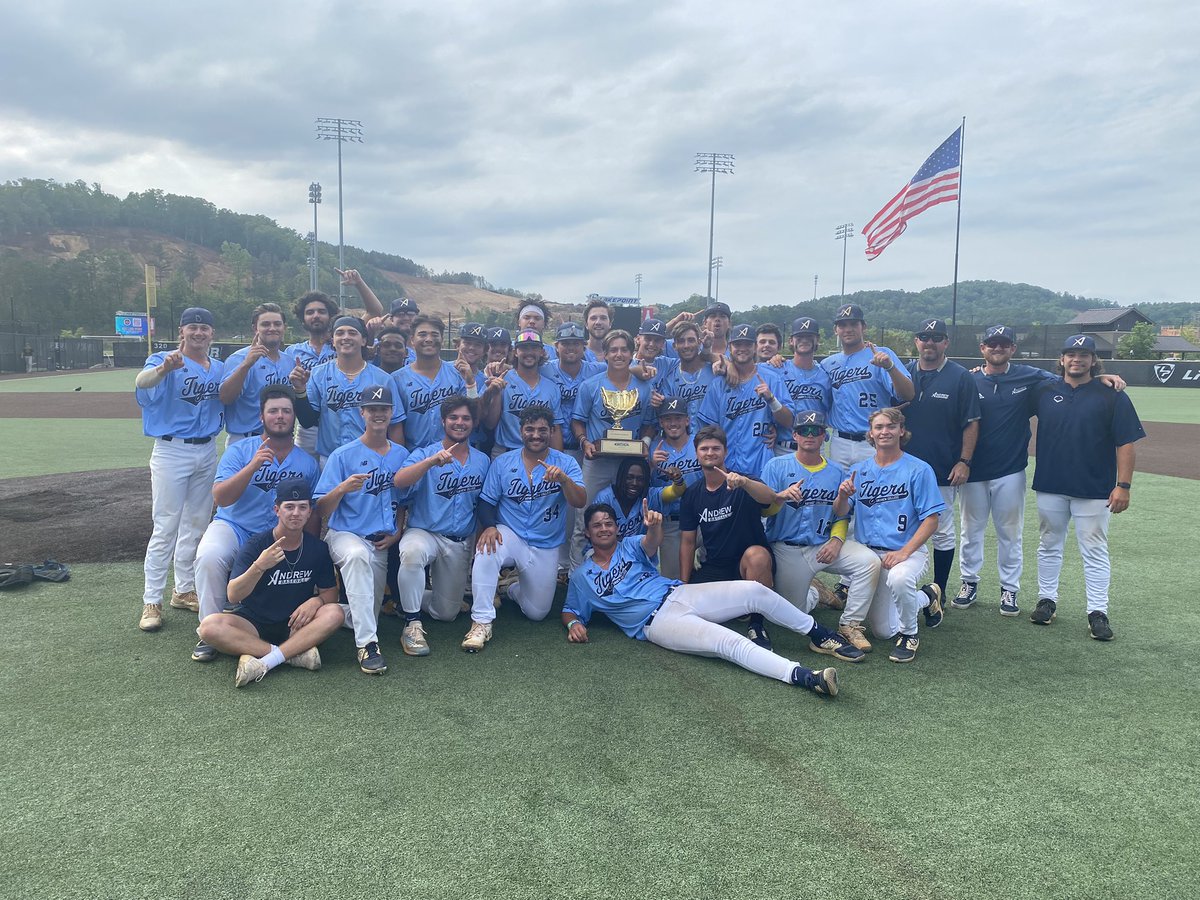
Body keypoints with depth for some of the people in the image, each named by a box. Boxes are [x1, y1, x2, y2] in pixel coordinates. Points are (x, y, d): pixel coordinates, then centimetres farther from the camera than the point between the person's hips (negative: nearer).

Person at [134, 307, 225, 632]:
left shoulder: (219, 368, 8)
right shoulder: (164, 361, -10)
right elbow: (142, 381, -32)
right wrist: (164, 368, -52)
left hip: (207, 451, 6)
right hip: (172, 450, -6)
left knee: (196, 524, 14)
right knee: (165, 527, -6)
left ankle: (184, 590, 27)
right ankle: (151, 602, 2)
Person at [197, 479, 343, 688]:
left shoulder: (317, 548, -2)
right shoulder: (256, 544, -9)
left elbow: (330, 592, 5)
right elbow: (233, 596, -17)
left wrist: (316, 601, -19)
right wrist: (259, 566, -35)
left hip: (294, 626, 2)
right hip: (253, 623, -1)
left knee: (335, 613, -27)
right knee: (210, 626, -29)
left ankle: (258, 659, -32)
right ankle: (294, 653, -27)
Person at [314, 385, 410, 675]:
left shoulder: (402, 455, 9)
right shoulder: (343, 455, -2)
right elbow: (321, 510, -7)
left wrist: (397, 533, 0)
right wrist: (342, 488, -25)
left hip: (383, 542, 4)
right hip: (345, 534, -4)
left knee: (368, 617, 0)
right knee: (358, 556, -41)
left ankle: (343, 612, 35)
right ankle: (367, 644, -39)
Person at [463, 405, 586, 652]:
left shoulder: (566, 463, -6)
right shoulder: (502, 463, -2)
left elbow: (580, 502, -18)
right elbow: (486, 501, 0)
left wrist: (563, 479, -38)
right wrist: (489, 526, -21)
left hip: (546, 547, 1)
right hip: (510, 536, -1)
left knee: (537, 613, 5)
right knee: (486, 552, -36)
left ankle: (514, 590, 41)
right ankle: (481, 623, -26)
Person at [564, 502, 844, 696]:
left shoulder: (630, 545, 12)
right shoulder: (582, 577, 11)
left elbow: (652, 544, -10)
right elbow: (570, 610, 17)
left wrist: (654, 526, -36)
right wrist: (574, 624, -10)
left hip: (680, 593, 4)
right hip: (657, 621, -4)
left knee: (755, 591, -13)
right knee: (729, 642, -28)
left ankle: (817, 634, 3)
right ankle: (802, 676, -42)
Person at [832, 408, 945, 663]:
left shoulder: (918, 470, -7)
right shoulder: (858, 470, 6)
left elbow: (931, 520, -11)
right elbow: (840, 513, 0)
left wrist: (904, 552, -23)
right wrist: (843, 496, -22)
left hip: (908, 550, -4)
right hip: (868, 552, 4)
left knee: (898, 578, -40)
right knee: (883, 631, 8)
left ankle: (909, 634, -10)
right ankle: (925, 598, 38)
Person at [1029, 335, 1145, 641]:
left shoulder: (1112, 395, -4)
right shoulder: (1045, 390, 4)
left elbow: (1126, 443, -6)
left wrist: (1123, 485, -12)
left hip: (1094, 489, -3)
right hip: (1049, 486, 3)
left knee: (1095, 551, 3)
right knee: (1049, 546, 12)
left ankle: (1098, 612, 10)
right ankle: (1046, 601, 24)